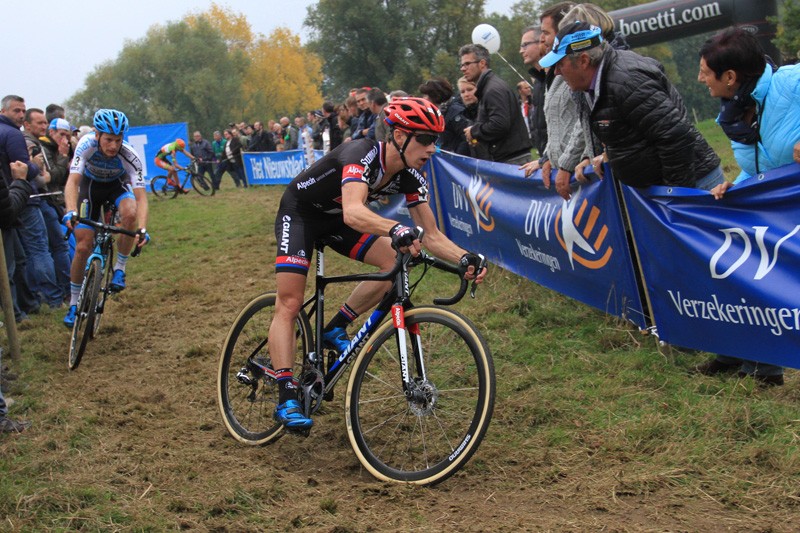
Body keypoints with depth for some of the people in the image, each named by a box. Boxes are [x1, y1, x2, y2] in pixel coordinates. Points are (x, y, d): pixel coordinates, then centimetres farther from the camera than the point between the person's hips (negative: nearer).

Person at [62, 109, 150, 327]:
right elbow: (73, 181, -39)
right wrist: (71, 211, -56)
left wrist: (142, 230, -51)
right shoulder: (87, 145, -31)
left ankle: (119, 269, -13)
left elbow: (140, 196, -36)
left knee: (130, 213, -34)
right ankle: (74, 303, 9)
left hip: (118, 185, 0)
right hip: (91, 185, 0)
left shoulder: (129, 156, -32)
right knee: (83, 247, -8)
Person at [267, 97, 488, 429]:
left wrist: (464, 258, -30)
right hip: (300, 212, -7)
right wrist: (397, 230, -69)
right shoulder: (362, 155, -35)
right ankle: (286, 399, -17)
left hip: (336, 219, 7)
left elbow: (431, 236, -12)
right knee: (289, 303, -16)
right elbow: (353, 212, -53)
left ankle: (335, 330, 2)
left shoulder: (411, 178, -14)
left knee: (396, 261, -12)